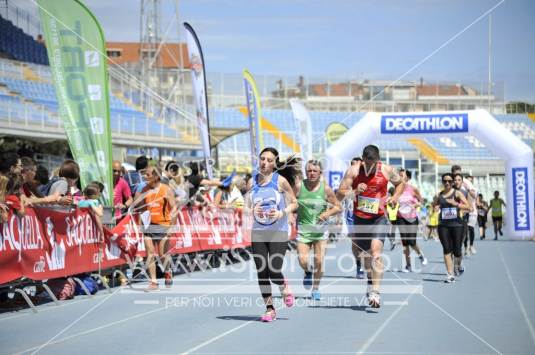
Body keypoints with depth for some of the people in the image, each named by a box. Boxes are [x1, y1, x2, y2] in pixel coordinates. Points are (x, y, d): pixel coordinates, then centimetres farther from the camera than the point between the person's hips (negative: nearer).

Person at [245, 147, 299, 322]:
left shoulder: (280, 180, -5)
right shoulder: (252, 182, 5)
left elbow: (294, 203, 2)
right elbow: (246, 207, 11)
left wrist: (282, 213, -16)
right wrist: (252, 211, -12)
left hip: (278, 233, -3)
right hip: (258, 233, 3)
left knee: (274, 272, -13)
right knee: (262, 273, 1)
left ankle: (284, 287, 23)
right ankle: (269, 309, 14)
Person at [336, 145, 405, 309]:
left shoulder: (387, 170, -5)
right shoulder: (353, 171, -8)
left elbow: (400, 183, 15)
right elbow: (339, 194, -9)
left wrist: (395, 196, -5)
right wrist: (355, 191, -27)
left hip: (379, 217, -2)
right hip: (359, 218, 2)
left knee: (376, 250, -20)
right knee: (367, 252, 17)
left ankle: (375, 292, -26)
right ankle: (371, 282, 44)